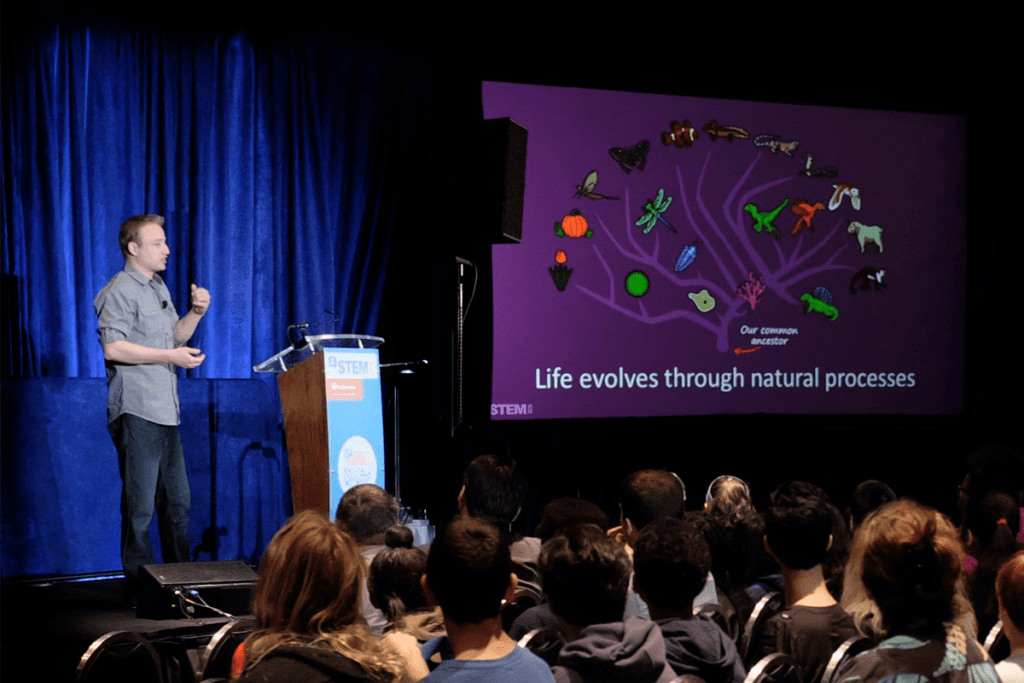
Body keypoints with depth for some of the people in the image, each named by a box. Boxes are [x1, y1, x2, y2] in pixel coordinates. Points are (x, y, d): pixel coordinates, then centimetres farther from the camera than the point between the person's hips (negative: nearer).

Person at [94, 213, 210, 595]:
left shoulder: (158, 287, 19)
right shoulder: (120, 291, -9)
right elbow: (113, 348, -19)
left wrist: (196, 313, 9)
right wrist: (170, 356, -18)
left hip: (165, 411, 9)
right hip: (137, 411, -9)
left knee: (177, 499, 13)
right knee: (141, 503, -5)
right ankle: (139, 585, 3)